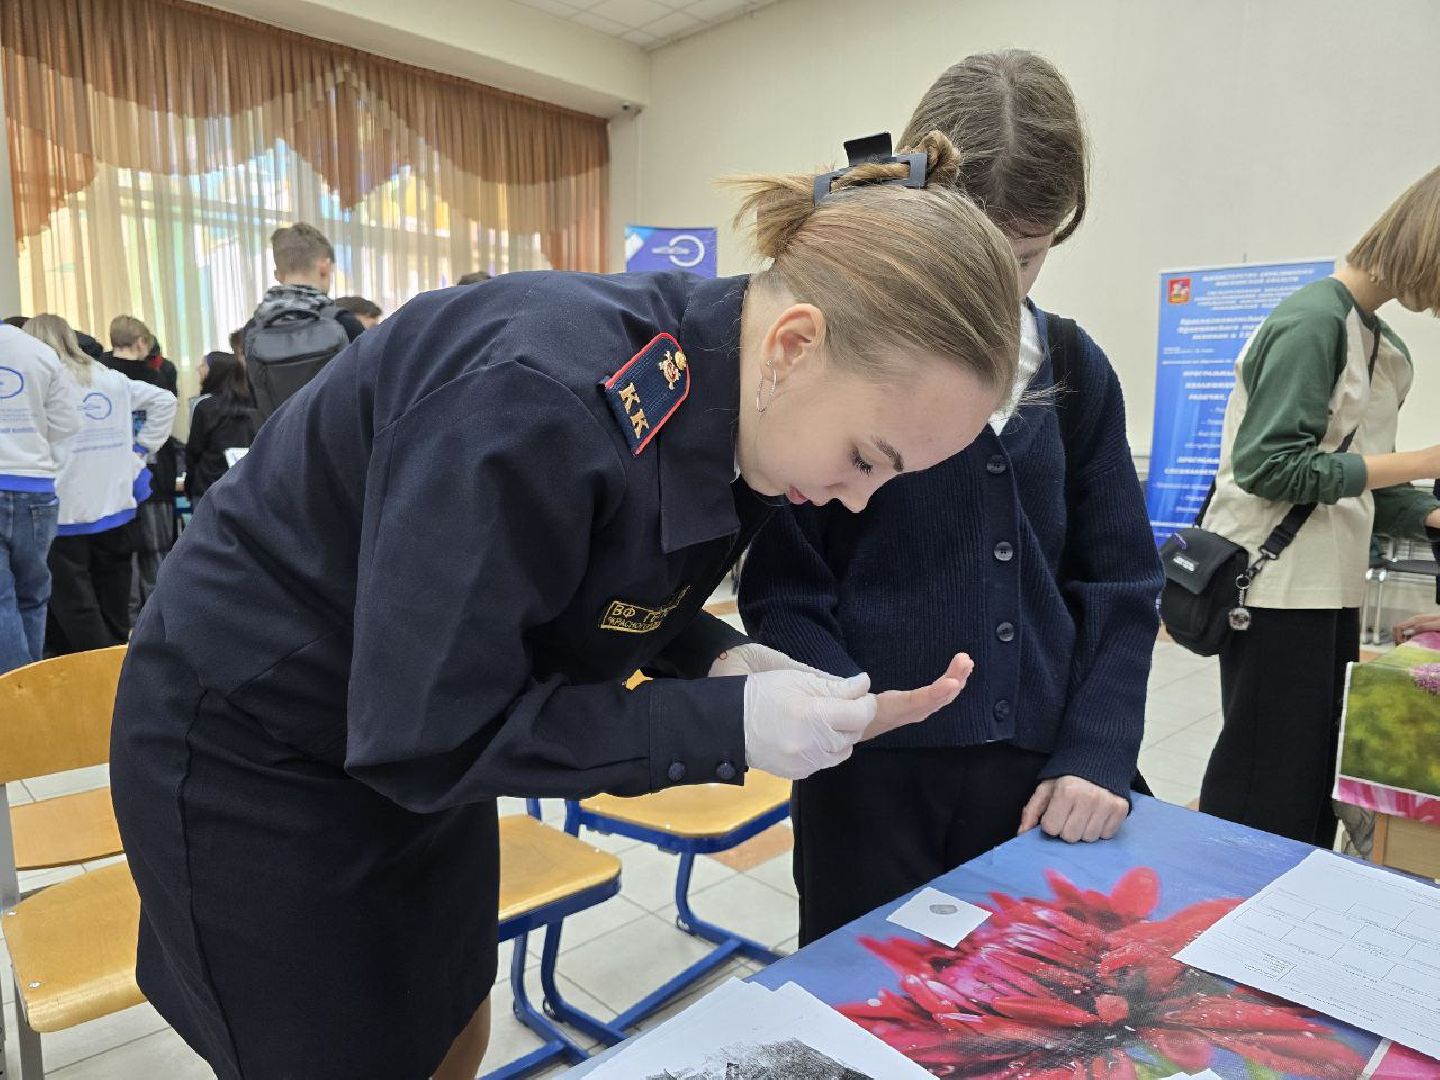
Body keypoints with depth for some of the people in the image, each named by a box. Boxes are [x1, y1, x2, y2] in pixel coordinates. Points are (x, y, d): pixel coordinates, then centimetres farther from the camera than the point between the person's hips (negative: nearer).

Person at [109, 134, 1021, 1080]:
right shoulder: (539, 404, -36)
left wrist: (714, 657, -15)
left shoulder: (710, 393, -11)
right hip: (254, 754, -6)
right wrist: (727, 725, -30)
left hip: (429, 737, 7)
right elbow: (425, 733, -30)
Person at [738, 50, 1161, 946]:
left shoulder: (1078, 373, 5)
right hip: (871, 779, -4)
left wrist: (1097, 755, -2)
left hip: (1036, 777, 4)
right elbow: (783, 593, -9)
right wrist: (860, 738, -20)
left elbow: (1120, 585, 7)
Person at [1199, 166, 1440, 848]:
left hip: (1330, 587, 9)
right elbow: (1271, 466, -20)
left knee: (1317, 781, 15)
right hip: (1275, 586, -9)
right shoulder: (1312, 321, -12)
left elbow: (1359, 483, 16)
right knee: (1266, 789, -1)